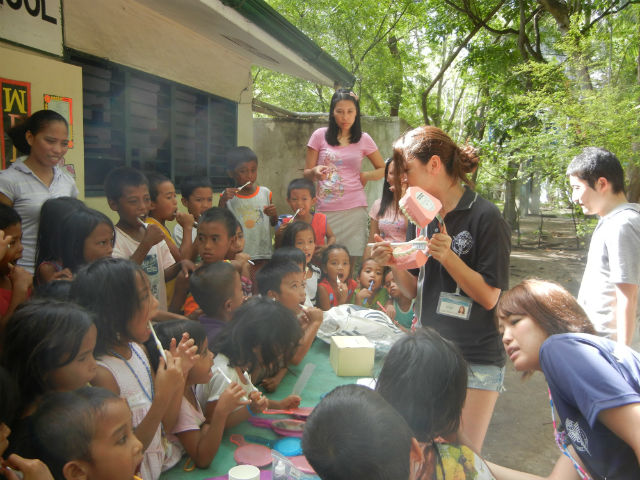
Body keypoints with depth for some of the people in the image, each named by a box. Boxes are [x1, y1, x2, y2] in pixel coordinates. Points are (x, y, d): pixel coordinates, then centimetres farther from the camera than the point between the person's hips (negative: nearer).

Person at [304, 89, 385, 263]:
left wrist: (366, 176, 1)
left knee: (355, 260, -2)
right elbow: (306, 174, 9)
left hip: (355, 209, 1)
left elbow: (383, 169, 20)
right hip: (326, 210, -1)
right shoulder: (320, 136, 4)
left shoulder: (364, 139, 8)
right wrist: (315, 172, -14)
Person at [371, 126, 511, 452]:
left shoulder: (485, 217, -13)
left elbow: (489, 296, -14)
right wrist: (393, 264, -7)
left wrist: (447, 256, -24)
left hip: (475, 362, -6)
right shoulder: (428, 218, 8)